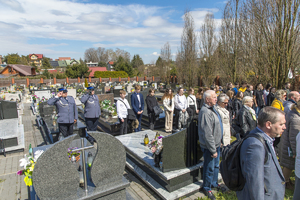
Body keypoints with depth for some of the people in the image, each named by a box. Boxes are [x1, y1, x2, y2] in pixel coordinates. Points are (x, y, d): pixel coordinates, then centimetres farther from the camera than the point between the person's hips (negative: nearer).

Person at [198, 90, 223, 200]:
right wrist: (213, 150, -21)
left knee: (216, 165, 24)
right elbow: (207, 134, -27)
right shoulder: (205, 112, -27)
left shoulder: (212, 108, 7)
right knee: (209, 168, 7)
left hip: (216, 144, 10)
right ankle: (206, 188, 28)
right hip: (209, 146, -10)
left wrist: (216, 146, 19)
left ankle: (214, 183, 45)